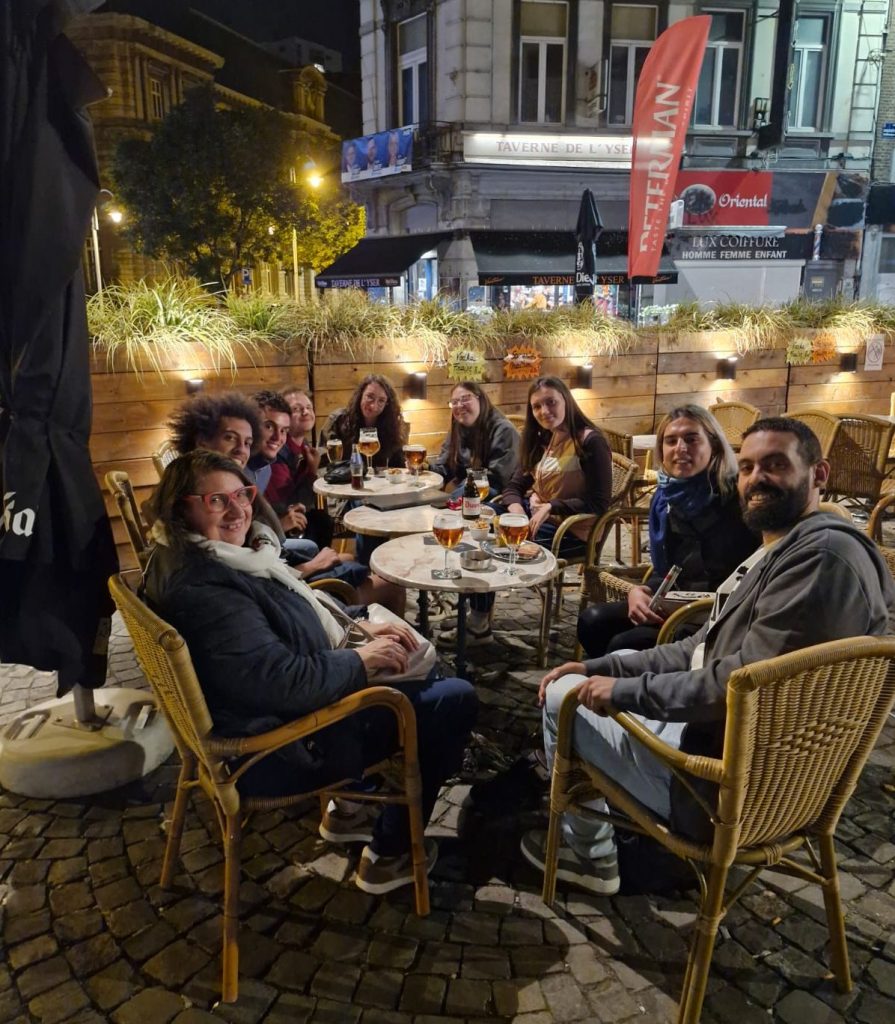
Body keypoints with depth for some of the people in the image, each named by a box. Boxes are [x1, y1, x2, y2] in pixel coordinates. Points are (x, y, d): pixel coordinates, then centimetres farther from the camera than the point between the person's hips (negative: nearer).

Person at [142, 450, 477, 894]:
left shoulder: (222, 557, 3)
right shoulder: (203, 588, -29)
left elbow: (296, 614, 16)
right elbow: (285, 682, -32)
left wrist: (361, 628, 2)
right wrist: (361, 660, -17)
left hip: (278, 711, 11)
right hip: (279, 753, -10)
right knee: (455, 701, -6)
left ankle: (352, 806, 29)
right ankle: (391, 853, 9)